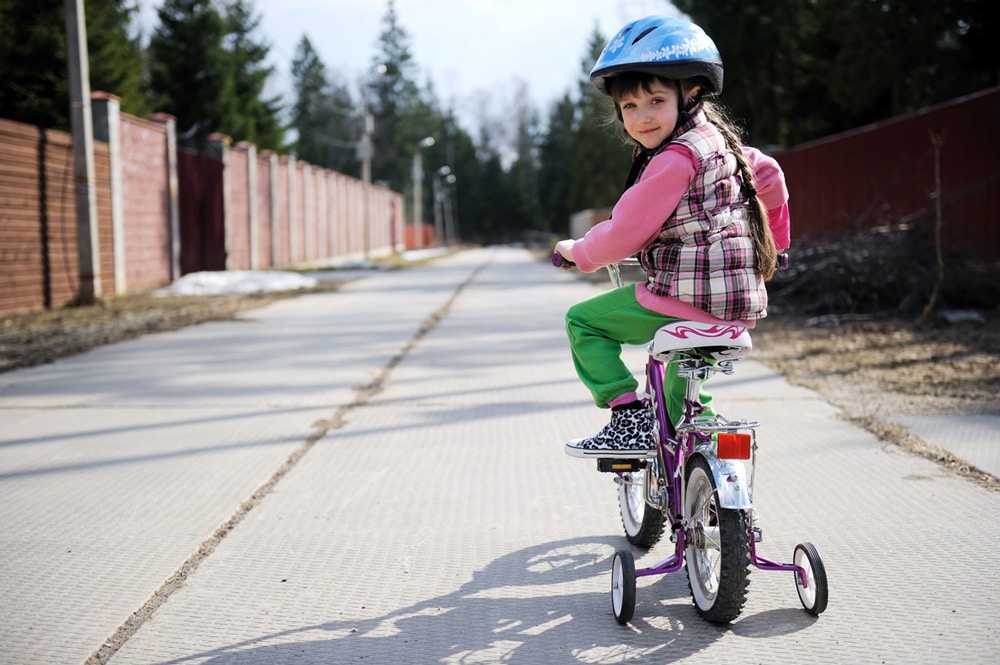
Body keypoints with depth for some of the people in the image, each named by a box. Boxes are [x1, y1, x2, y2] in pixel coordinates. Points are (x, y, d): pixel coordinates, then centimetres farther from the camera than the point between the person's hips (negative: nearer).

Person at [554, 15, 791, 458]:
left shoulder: (675, 159, -18)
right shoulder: (719, 140, 11)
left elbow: (624, 234, -17)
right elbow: (769, 175, 28)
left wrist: (577, 252, 3)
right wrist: (773, 242, 41)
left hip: (687, 300, -10)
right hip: (740, 303, 10)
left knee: (583, 321, 3)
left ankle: (630, 419, -3)